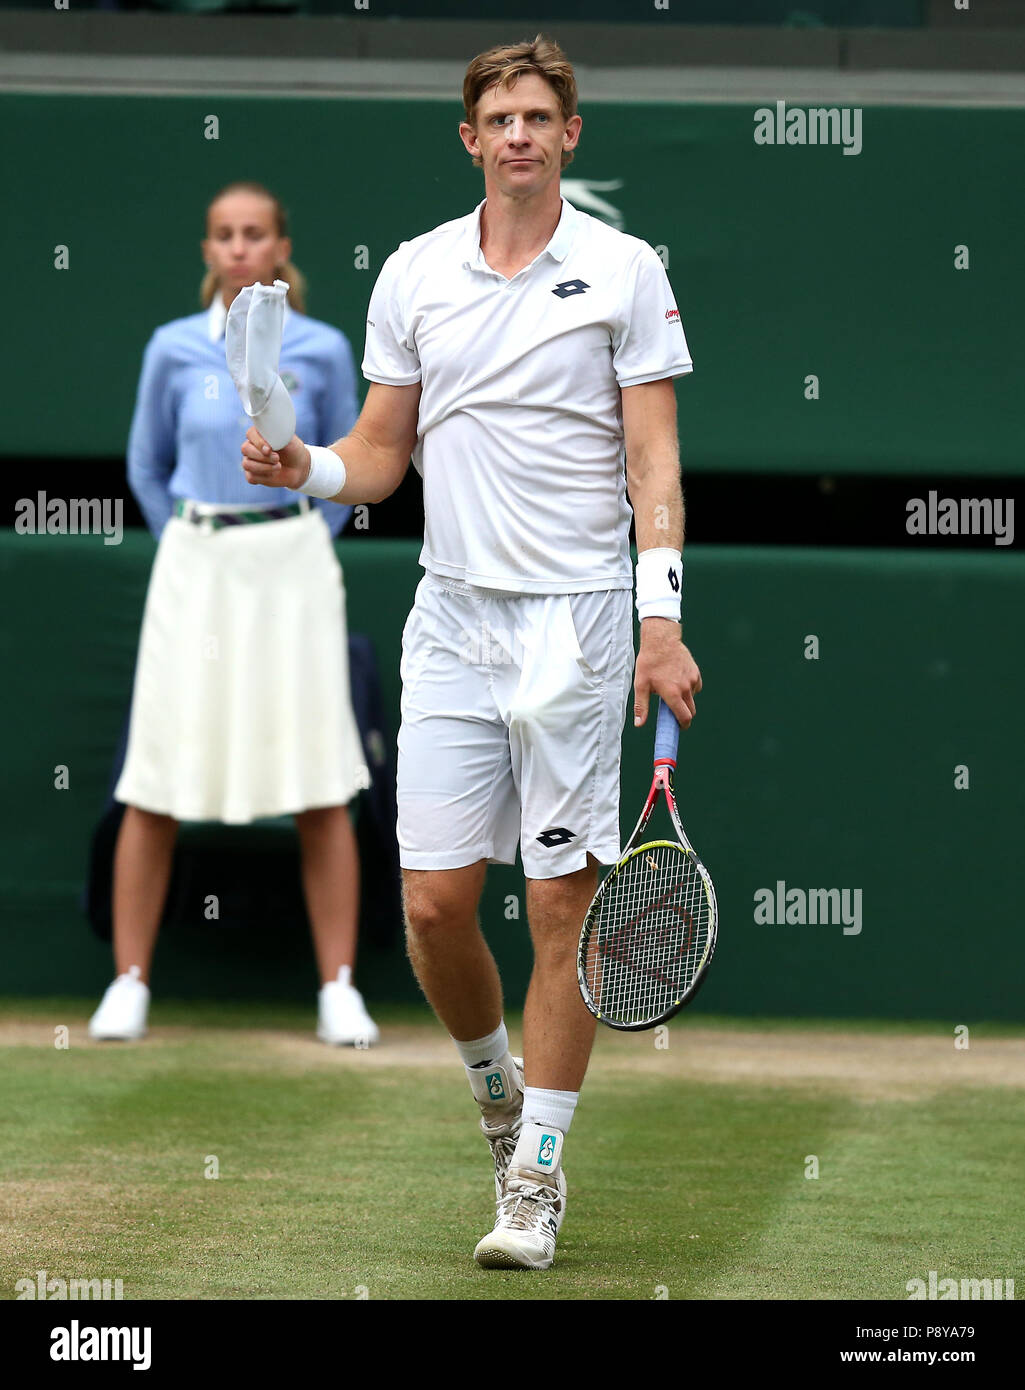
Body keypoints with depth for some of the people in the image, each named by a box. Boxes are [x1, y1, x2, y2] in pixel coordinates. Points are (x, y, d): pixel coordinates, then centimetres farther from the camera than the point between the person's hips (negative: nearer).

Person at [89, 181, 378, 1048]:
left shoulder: (322, 351, 1)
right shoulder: (174, 350, 3)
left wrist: (298, 544, 9)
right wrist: (194, 546, 11)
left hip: (293, 569, 0)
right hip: (193, 566, 1)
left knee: (319, 789, -3)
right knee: (156, 787, -1)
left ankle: (339, 989, 3)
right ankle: (130, 982, 7)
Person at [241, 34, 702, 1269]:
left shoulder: (625, 272, 0)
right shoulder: (413, 275, 9)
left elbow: (653, 463, -3)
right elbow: (382, 455, 15)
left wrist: (662, 624, -12)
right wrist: (304, 468, -7)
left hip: (578, 619, -3)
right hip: (452, 615, 3)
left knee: (563, 904, -3)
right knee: (433, 901, -1)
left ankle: (537, 1174, 5)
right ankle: (497, 1086, 27)